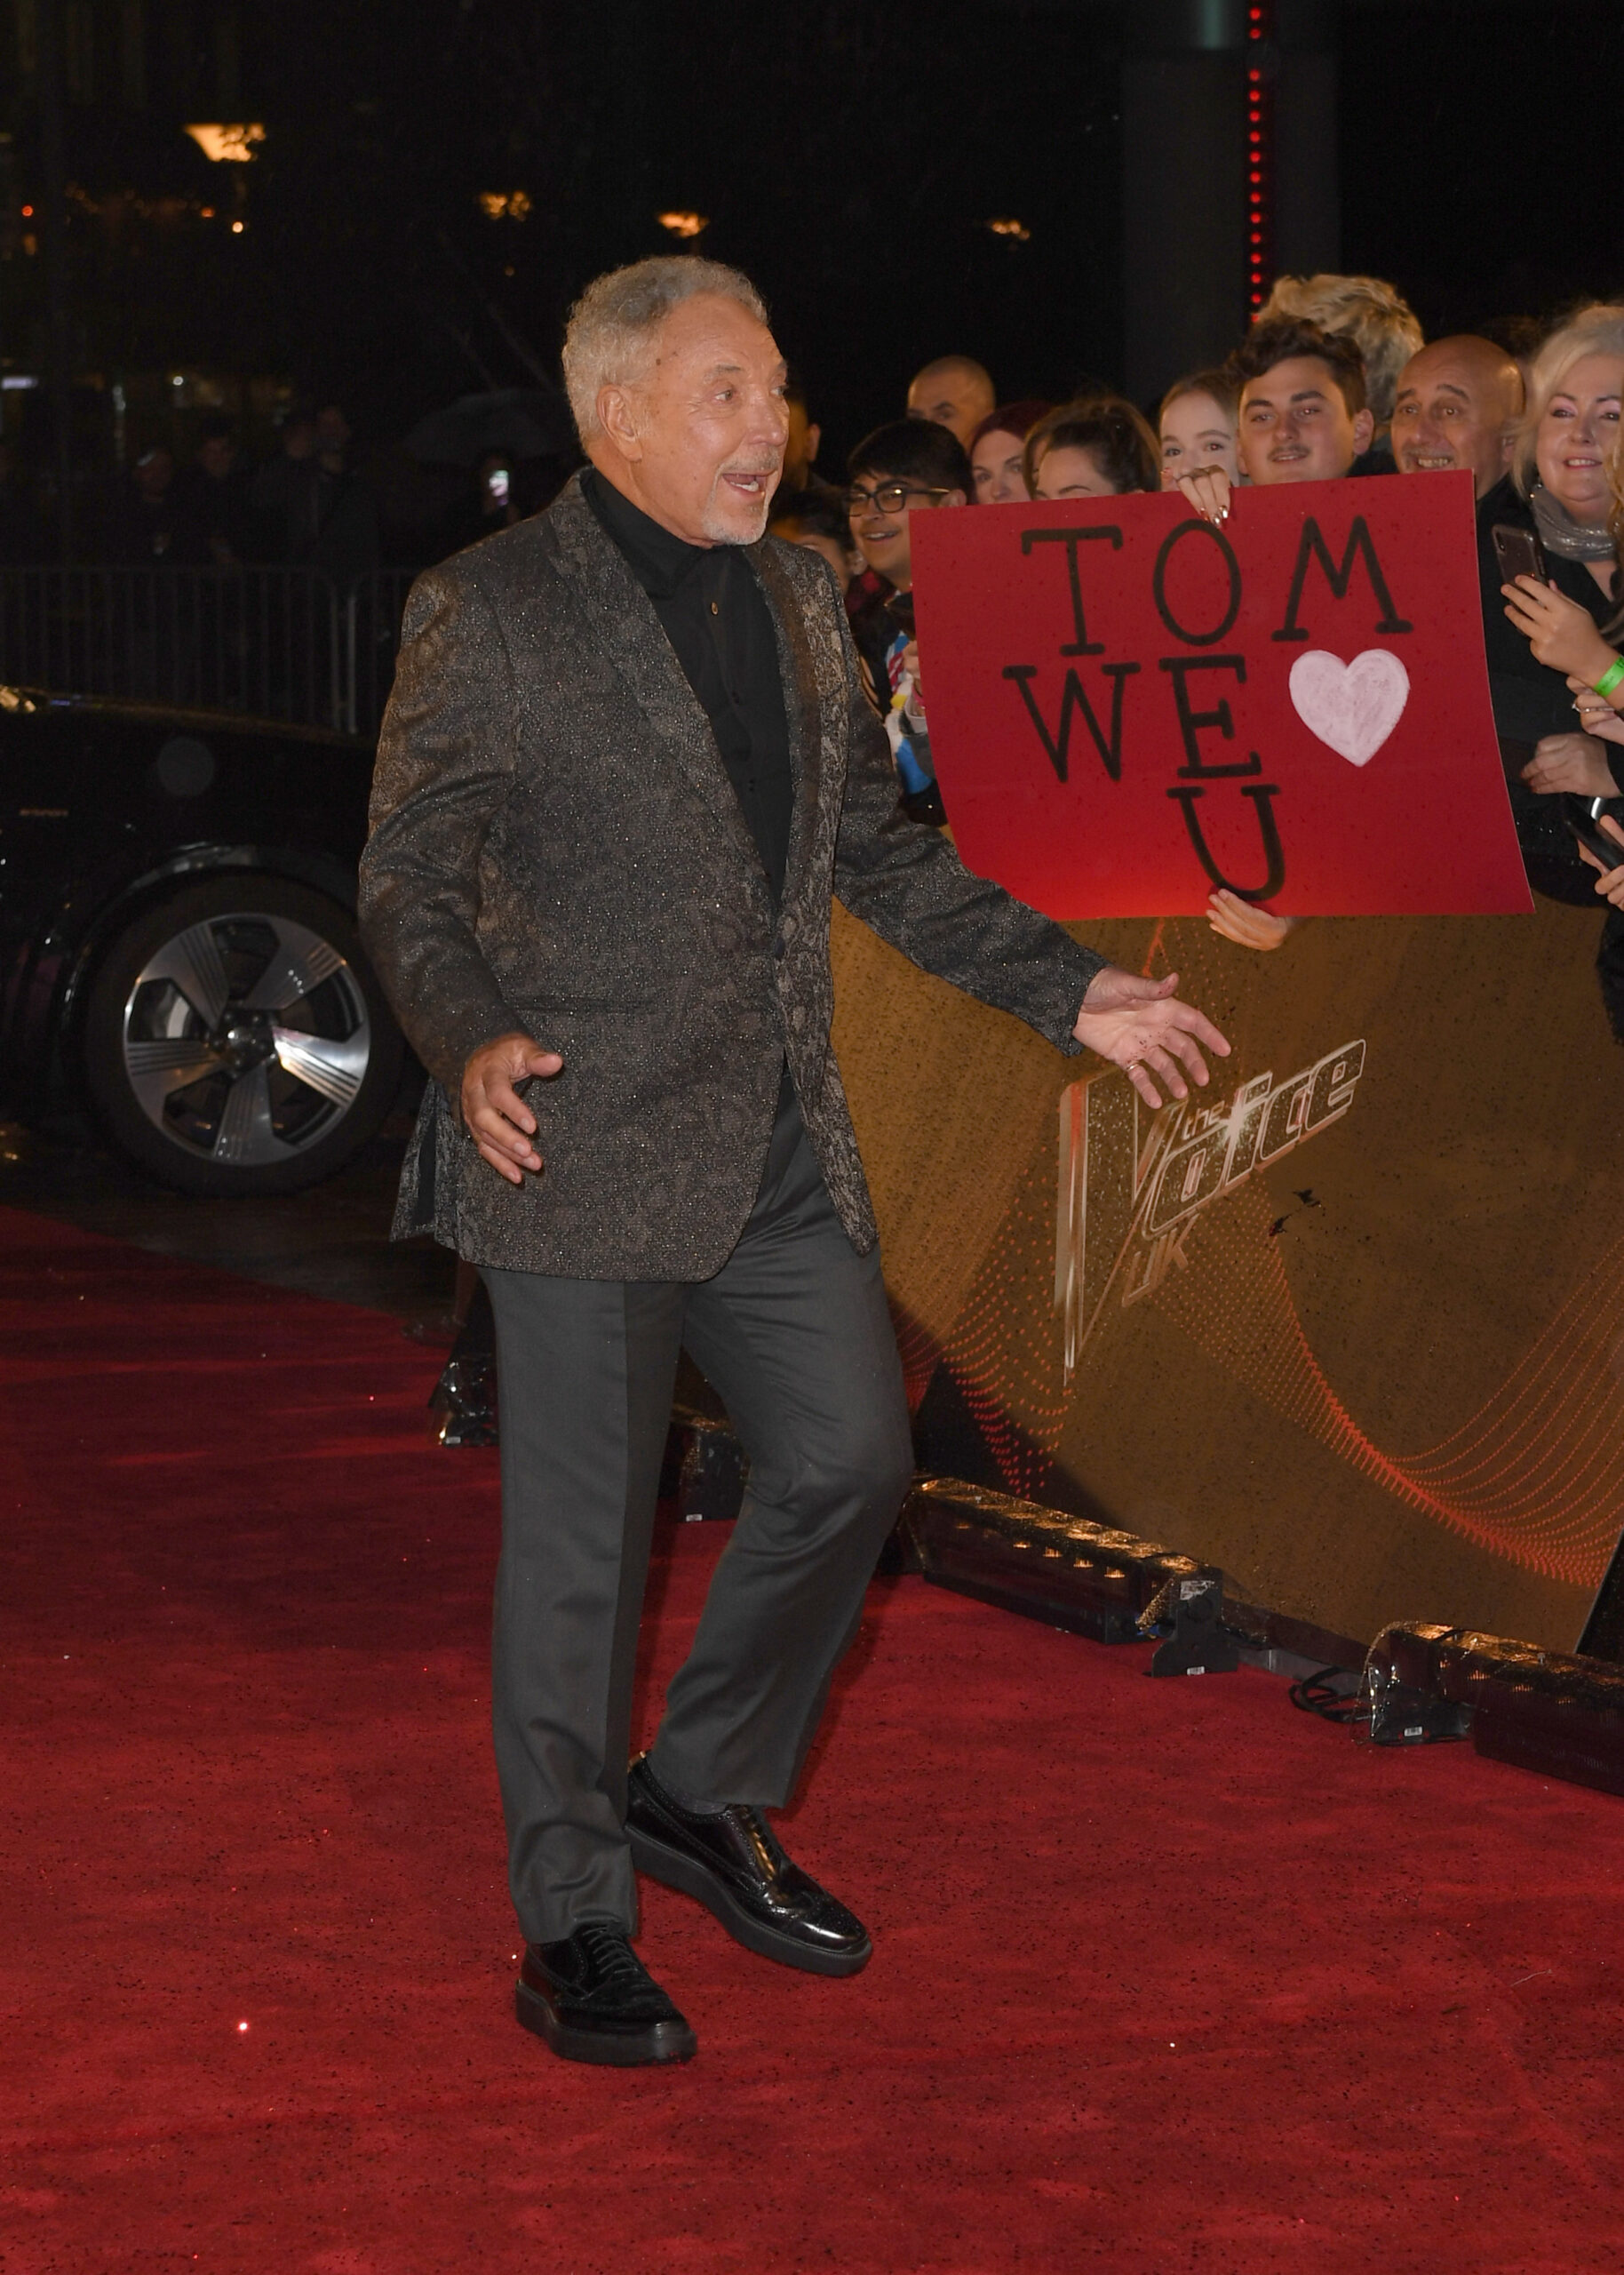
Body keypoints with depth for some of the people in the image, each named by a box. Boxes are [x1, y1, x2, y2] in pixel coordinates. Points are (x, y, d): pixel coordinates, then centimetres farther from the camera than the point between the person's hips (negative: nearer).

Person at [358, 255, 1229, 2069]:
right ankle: (573, 1925, 13)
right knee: (582, 1535, 0)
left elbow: (881, 850, 19)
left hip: (782, 1145, 7)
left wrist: (1068, 988, 12)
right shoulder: (490, 612, -7)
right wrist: (473, 1046, -25)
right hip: (585, 1149, -6)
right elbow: (407, 883, -7)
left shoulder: (797, 600, 13)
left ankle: (700, 1795, 30)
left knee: (850, 1459, 9)